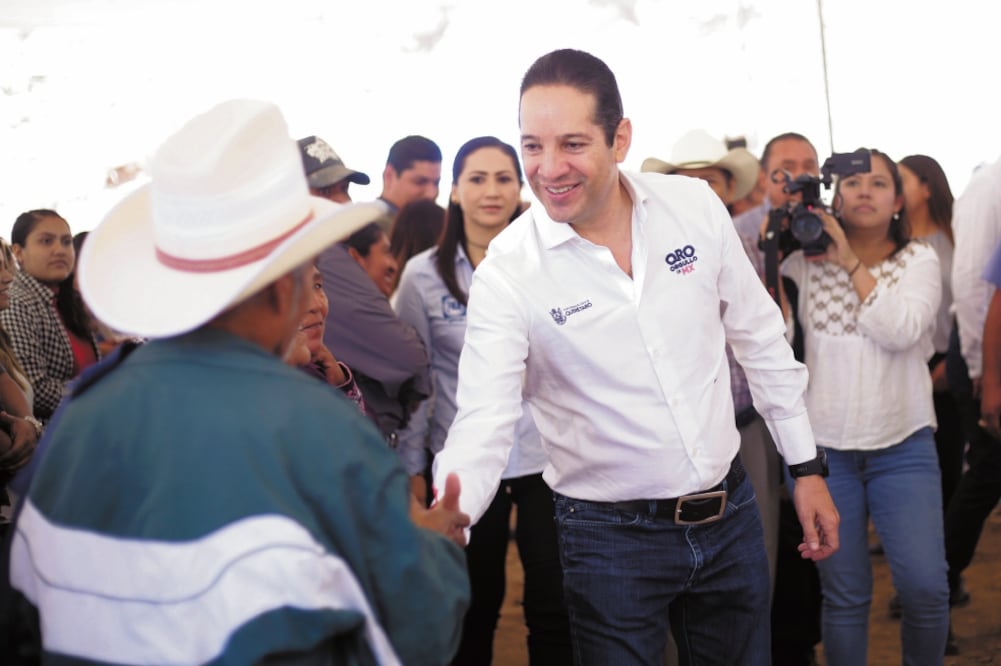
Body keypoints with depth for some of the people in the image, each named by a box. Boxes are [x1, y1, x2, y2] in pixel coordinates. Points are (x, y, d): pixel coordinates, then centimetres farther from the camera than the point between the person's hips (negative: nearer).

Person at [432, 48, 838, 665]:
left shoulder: (695, 206, -5)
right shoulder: (505, 274, -15)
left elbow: (760, 338, 5)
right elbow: (483, 430, -20)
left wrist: (808, 468, 8)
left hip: (729, 513, 4)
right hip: (612, 538, -3)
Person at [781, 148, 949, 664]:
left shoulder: (918, 260, 4)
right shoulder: (805, 259, 5)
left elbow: (901, 330, -13)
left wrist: (850, 262, -12)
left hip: (903, 445, 0)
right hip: (823, 446, 0)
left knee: (926, 586, -8)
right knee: (844, 596, 4)